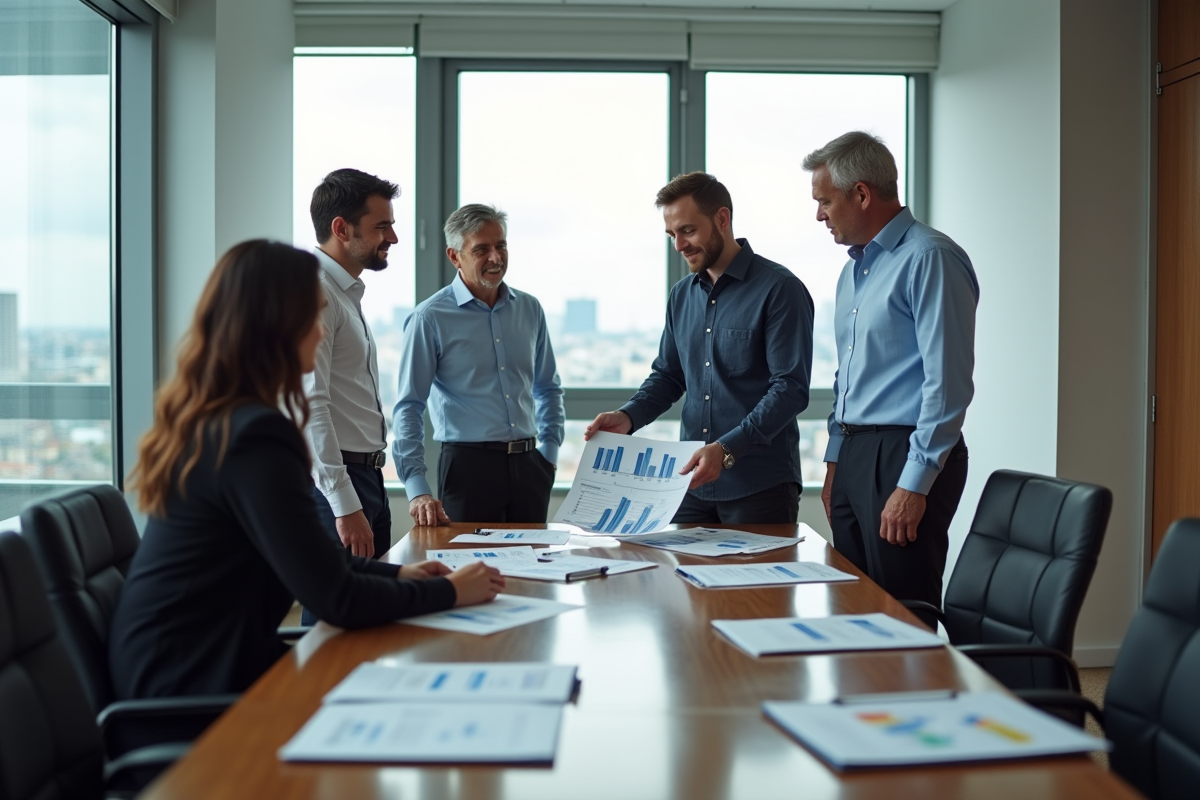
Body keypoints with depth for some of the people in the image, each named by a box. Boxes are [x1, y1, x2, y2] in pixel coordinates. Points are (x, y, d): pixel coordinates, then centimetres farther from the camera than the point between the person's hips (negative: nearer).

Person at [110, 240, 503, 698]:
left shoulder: (205, 419, 6)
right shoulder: (254, 435, -23)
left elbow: (301, 557, 16)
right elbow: (339, 601, -21)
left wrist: (395, 574, 9)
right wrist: (447, 592, -7)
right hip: (196, 684, -8)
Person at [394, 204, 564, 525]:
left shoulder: (529, 309, 9)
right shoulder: (430, 318, -6)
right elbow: (408, 408, -8)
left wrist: (550, 453, 10)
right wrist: (418, 490, -17)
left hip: (528, 466, 5)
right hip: (469, 465, -4)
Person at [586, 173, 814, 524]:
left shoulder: (779, 289, -9)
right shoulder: (682, 295, 12)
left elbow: (790, 388, -15)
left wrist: (727, 450, -24)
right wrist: (628, 416, -2)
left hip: (760, 485, -5)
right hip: (693, 482, 6)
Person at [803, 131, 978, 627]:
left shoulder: (929, 258, -12)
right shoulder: (854, 270, 18)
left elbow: (947, 382, -18)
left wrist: (914, 484, -20)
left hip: (903, 458, -9)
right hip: (855, 455, 9)